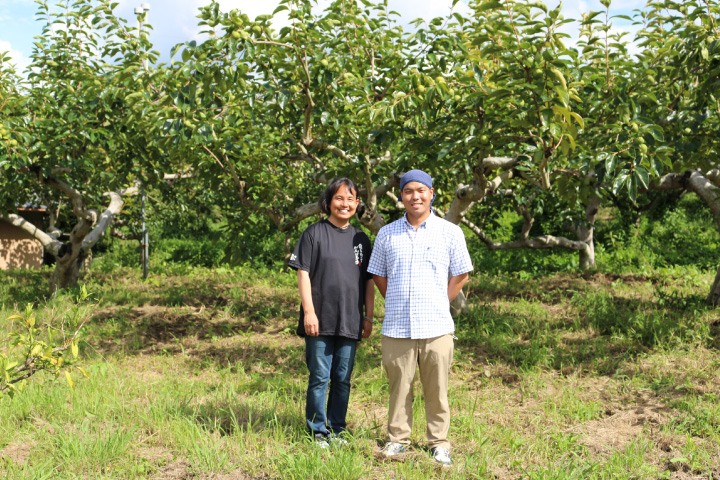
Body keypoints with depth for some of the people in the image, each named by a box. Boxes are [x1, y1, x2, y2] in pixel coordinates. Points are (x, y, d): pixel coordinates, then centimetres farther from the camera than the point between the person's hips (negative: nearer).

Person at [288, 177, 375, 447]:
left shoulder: (361, 239, 13)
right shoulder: (314, 233, 0)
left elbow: (369, 281, 16)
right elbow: (303, 274, -4)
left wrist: (368, 317, 11)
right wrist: (309, 312, -11)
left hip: (350, 322, 4)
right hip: (321, 322, -4)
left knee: (343, 379, 10)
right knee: (320, 378, 1)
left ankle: (337, 429, 21)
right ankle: (318, 432, 12)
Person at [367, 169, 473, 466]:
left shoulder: (450, 232, 4)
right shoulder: (387, 234, 9)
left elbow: (460, 275, 10)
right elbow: (378, 275, 18)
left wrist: (438, 305, 6)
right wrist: (397, 304, 11)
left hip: (436, 327, -1)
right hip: (396, 327, 1)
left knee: (437, 390, 4)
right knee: (399, 387, 7)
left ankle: (439, 444, 16)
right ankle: (397, 439, 20)